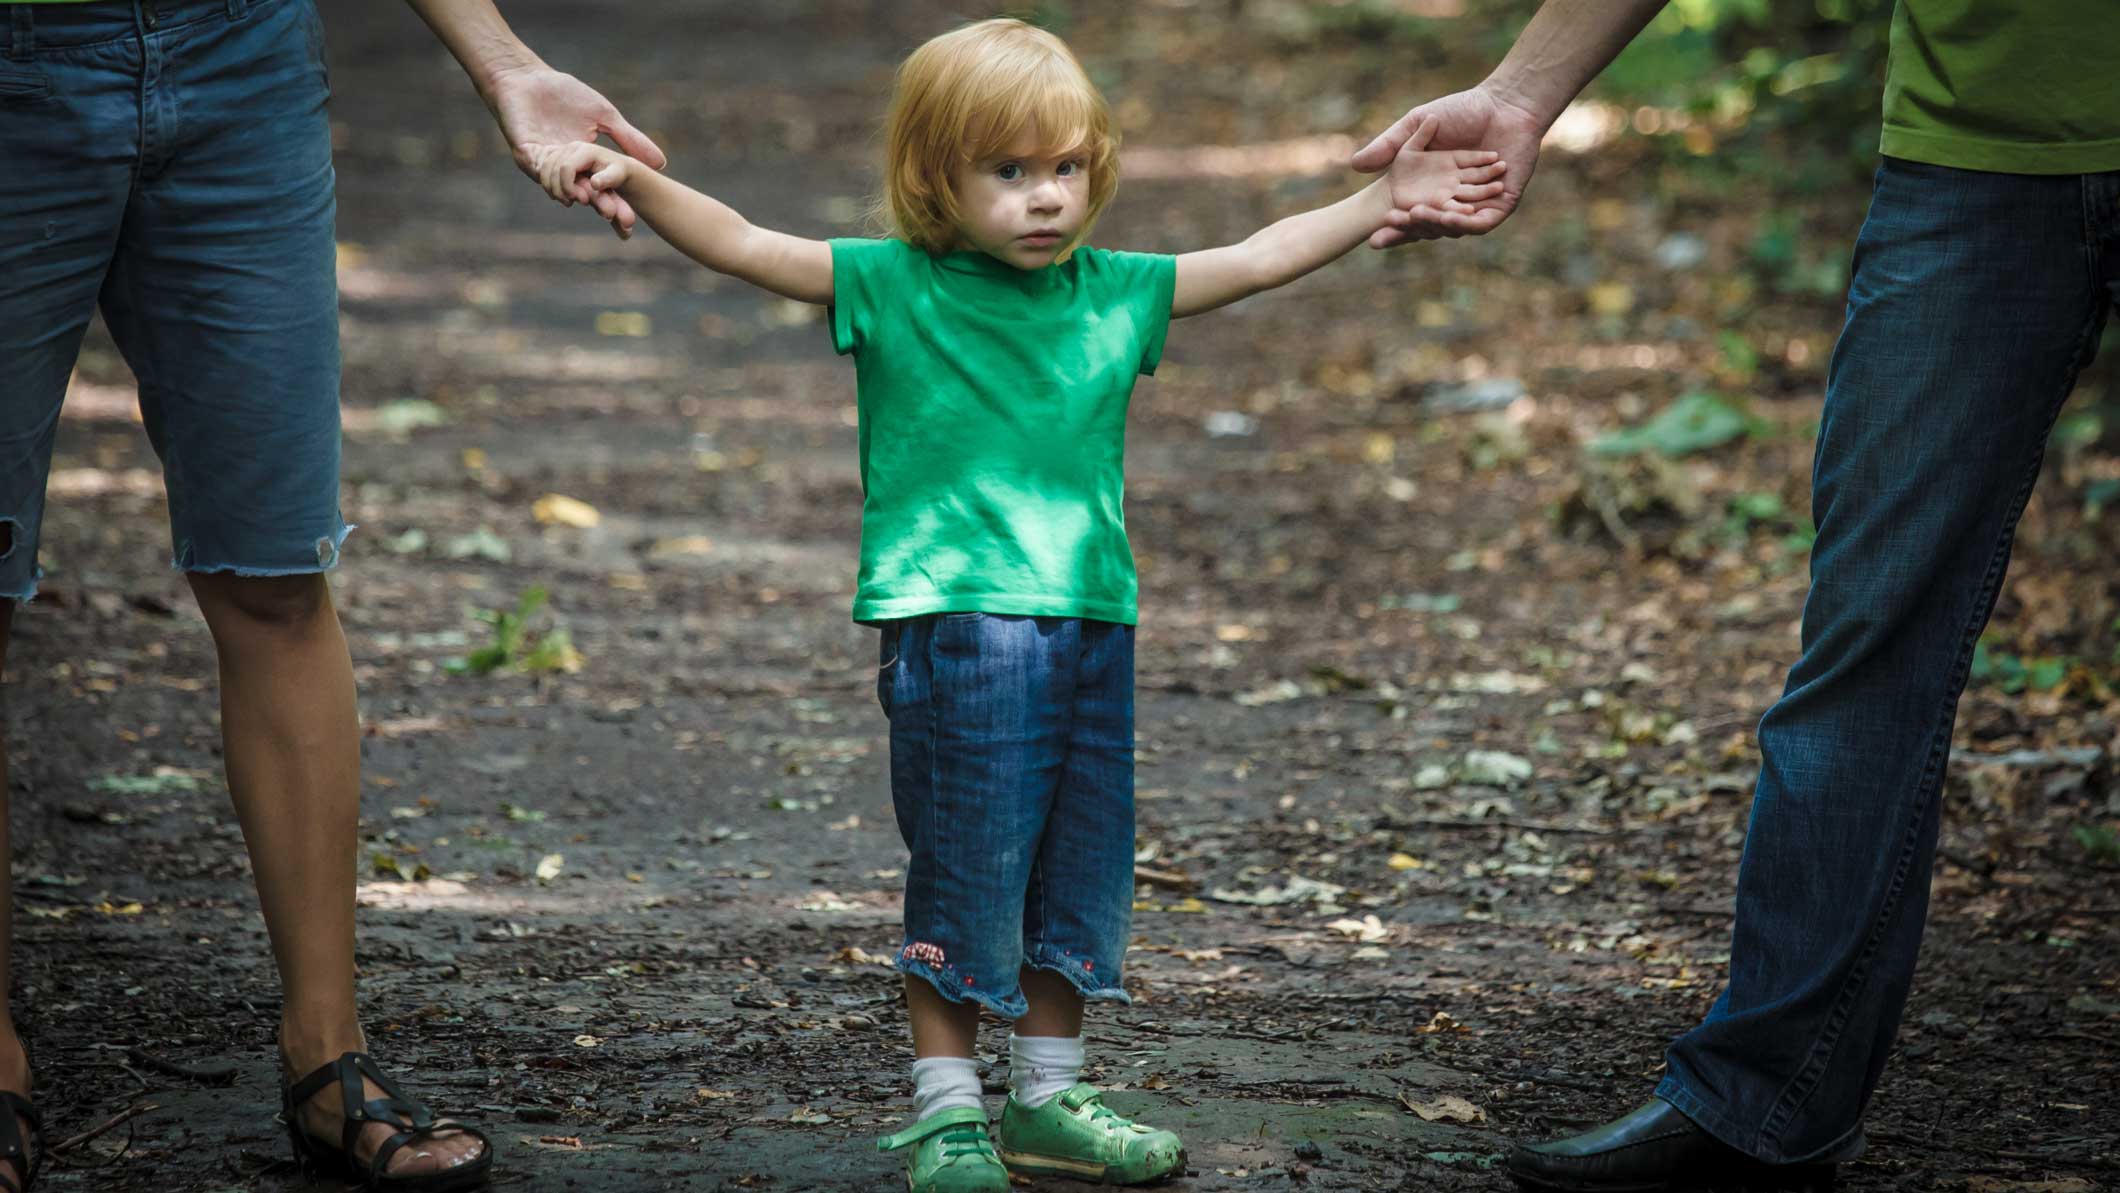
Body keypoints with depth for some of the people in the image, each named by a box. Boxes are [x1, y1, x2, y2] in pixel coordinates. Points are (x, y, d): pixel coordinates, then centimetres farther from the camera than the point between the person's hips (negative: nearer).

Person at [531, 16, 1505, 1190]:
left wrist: (1384, 201, 16)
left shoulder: (1116, 293, 9)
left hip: (1094, 622, 5)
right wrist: (634, 179, -22)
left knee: (1082, 873, 12)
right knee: (965, 874, 0)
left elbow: (1257, 258, 17)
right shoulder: (890, 289, -3)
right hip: (957, 626, -5)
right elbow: (739, 245, -9)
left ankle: (1047, 1097, 27)